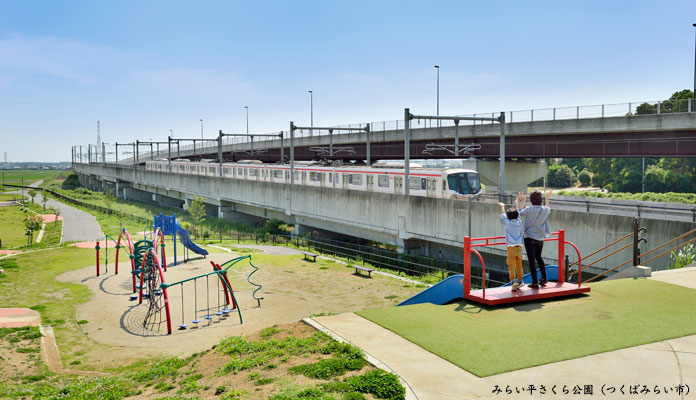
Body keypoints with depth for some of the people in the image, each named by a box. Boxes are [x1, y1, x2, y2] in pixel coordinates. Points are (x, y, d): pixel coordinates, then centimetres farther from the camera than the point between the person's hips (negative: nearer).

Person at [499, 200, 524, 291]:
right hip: (519, 247, 5)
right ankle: (520, 281, 26)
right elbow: (518, 213, 22)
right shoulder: (519, 222, 5)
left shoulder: (507, 223, -4)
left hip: (511, 247, -5)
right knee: (519, 265, 16)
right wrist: (516, 203, 38)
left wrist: (502, 206, 30)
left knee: (511, 266, -8)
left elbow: (502, 215, 12)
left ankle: (513, 282, -18)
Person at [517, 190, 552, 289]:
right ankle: (543, 278, 28)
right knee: (538, 257, 24)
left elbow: (520, 213, 4)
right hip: (540, 238, 5)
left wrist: (522, 201, 15)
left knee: (532, 260, -2)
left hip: (529, 237, -5)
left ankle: (535, 283, -3)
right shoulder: (545, 210, -5)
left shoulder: (528, 209, -17)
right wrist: (547, 198, 31)